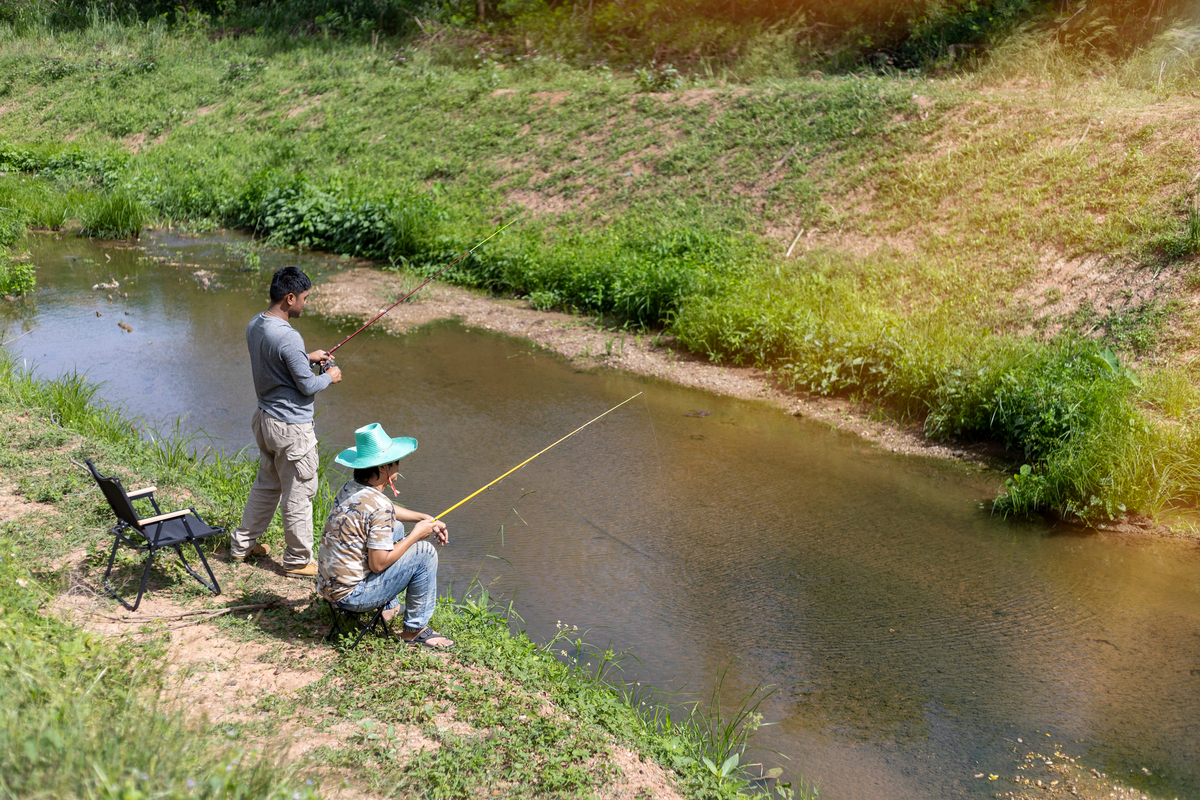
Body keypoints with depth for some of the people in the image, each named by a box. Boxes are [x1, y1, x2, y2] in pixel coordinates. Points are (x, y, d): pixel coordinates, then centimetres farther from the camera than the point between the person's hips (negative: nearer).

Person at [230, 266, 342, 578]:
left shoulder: (255, 325, 1)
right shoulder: (288, 337, -27)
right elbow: (307, 386, -20)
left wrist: (306, 357, 15)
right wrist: (329, 377, -1)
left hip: (265, 419, 9)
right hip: (291, 427, -9)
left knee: (266, 484, 24)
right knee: (298, 494, 5)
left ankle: (243, 544, 35)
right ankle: (298, 561, 17)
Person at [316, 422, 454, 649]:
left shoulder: (351, 488, 3)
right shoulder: (380, 506, -24)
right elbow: (378, 564, -22)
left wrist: (426, 519, 17)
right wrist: (416, 535, -10)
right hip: (350, 595, -9)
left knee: (395, 527, 24)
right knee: (424, 552, -7)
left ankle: (389, 607, 31)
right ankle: (415, 630, 4)